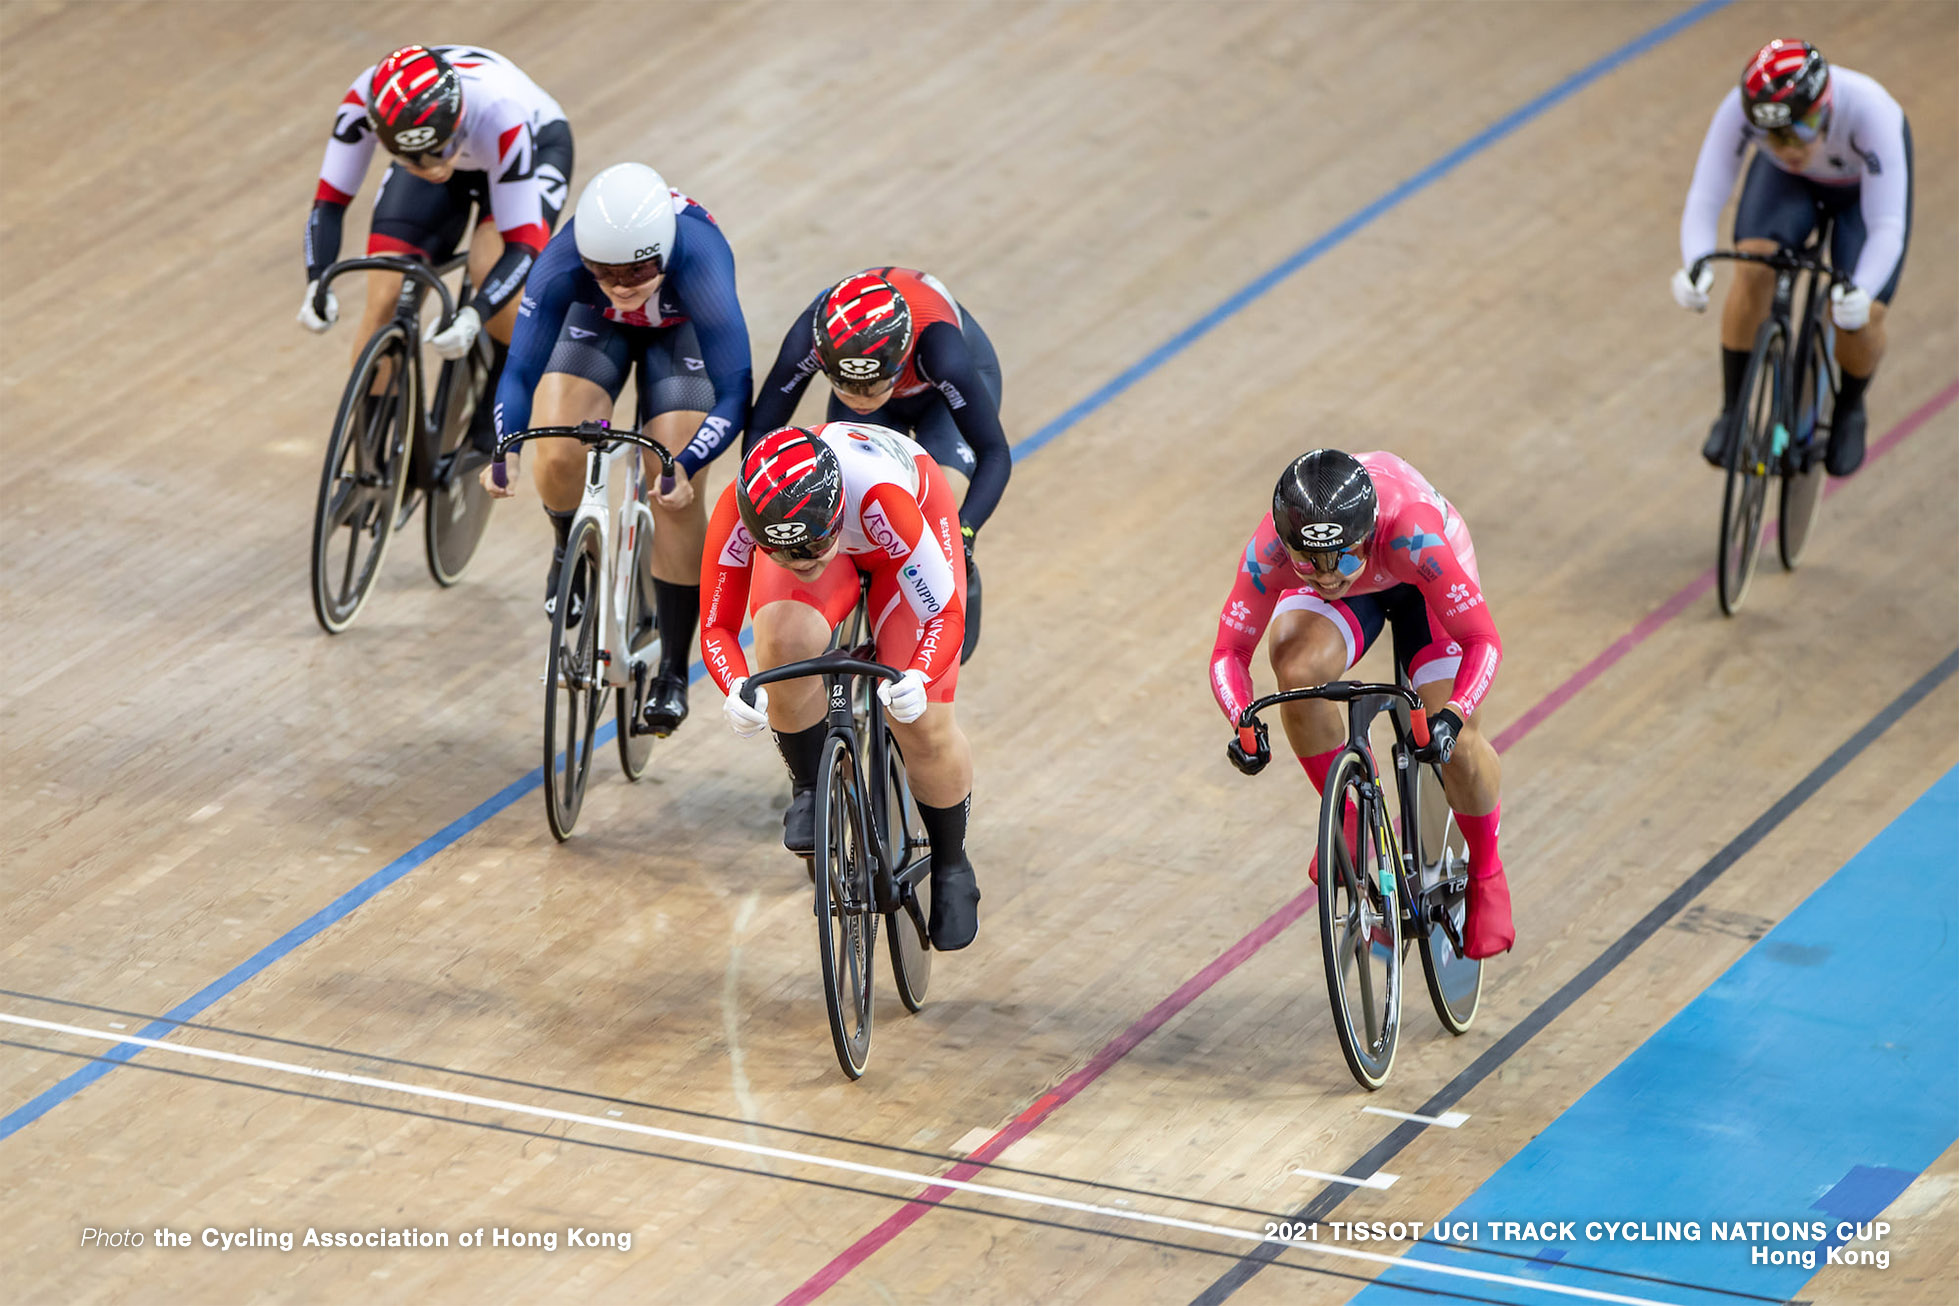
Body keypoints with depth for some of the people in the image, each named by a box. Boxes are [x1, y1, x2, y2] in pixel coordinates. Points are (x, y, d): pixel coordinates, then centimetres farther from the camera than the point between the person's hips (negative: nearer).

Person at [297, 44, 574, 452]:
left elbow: (523, 246, -40)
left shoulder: (498, 110, -43)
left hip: (536, 145, -3)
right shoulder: (365, 99, -36)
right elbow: (329, 202, -25)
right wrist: (317, 284, -41)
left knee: (493, 268, -30)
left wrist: (474, 315, -56)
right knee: (384, 304, -13)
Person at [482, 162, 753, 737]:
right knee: (556, 457, -19)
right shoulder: (563, 262, -38)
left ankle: (673, 672, 3)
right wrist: (504, 450, -49)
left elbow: (734, 394, -40)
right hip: (595, 324, 1)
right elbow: (522, 368, -32)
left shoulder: (699, 263, -42)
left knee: (675, 496, -11)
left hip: (681, 328, -1)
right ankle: (573, 551, 17)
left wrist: (686, 466, -54)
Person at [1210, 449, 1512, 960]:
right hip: (1353, 595, 2)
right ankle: (1348, 819, -5)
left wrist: (1452, 715, -56)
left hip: (1418, 582, -2)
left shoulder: (1412, 534, -45)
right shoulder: (1270, 550, -38)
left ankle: (1486, 876, 14)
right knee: (1300, 671, -30)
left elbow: (1483, 640, -40)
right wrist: (1243, 720, -48)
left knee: (1455, 741, -15)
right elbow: (1230, 652, -29)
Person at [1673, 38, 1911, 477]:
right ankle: (1732, 411, -6)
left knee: (1862, 318, -16)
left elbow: (1886, 227, -46)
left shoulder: (1869, 110, -44)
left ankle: (1849, 409, 18)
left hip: (1866, 184, -1)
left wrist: (1861, 293, -64)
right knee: (1754, 268, -26)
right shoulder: (1741, 109, -38)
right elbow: (1703, 199, -36)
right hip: (1788, 183, 1)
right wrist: (1694, 267, -57)